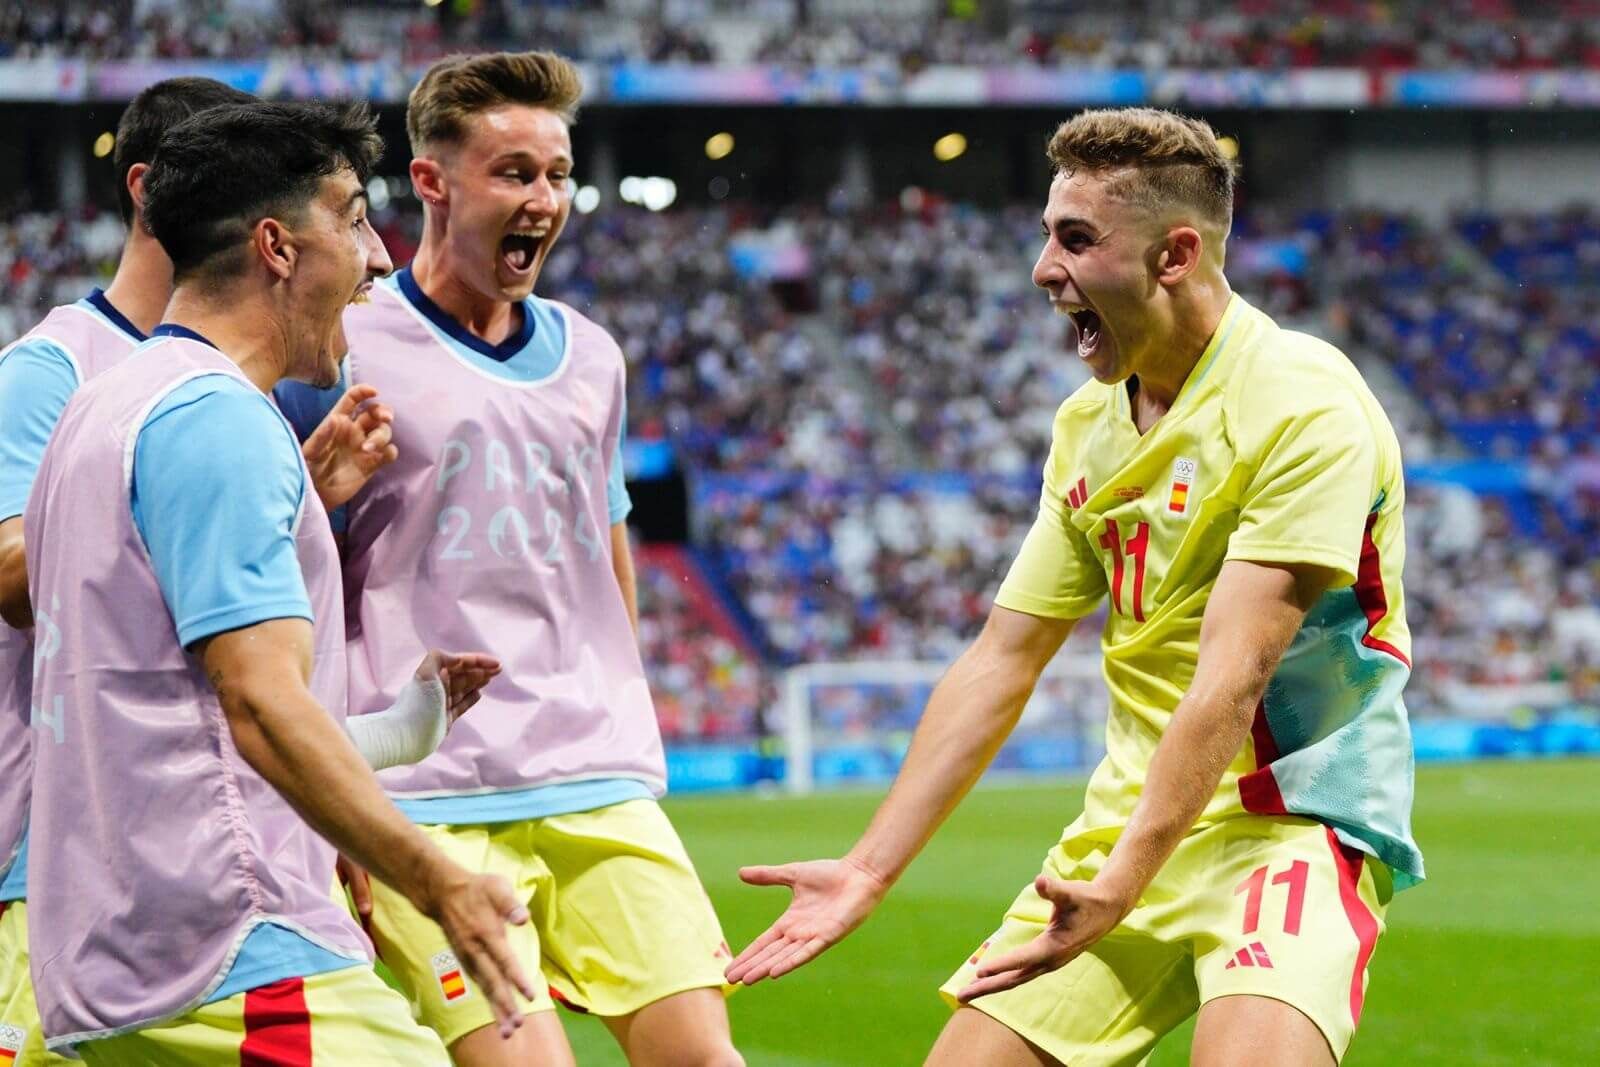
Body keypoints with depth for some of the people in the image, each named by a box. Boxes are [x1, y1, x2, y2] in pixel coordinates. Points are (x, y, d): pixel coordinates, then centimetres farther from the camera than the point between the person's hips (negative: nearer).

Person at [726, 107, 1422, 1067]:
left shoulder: (1303, 402, -15)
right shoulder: (1087, 425, 10)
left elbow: (1230, 681, -22)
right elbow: (1001, 662, 13)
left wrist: (1123, 884, -27)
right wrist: (870, 870, 9)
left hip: (1293, 817, -7)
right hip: (1126, 823, 7)